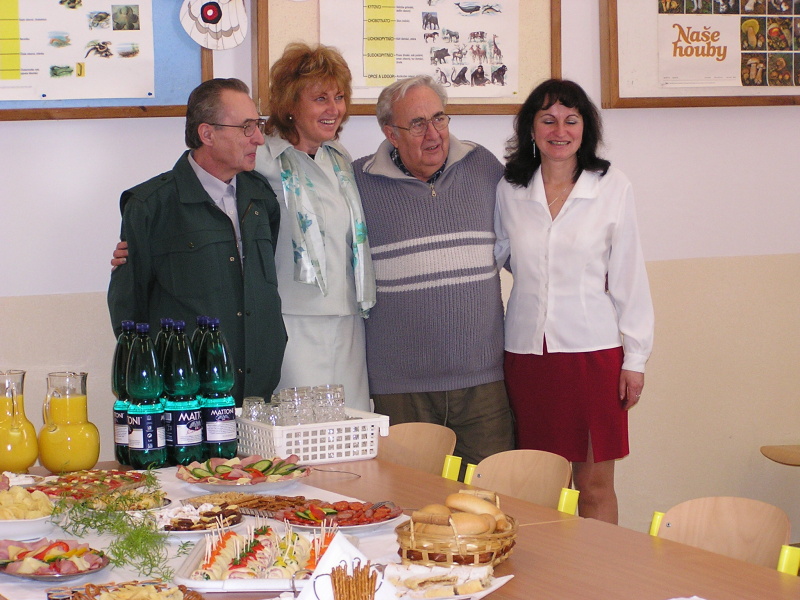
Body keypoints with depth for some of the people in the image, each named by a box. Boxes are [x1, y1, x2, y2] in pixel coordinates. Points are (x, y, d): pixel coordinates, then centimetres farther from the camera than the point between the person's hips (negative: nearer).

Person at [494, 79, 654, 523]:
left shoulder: (612, 188, -1)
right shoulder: (509, 190, 5)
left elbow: (628, 277, 1)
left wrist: (635, 359, -1)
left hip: (593, 349, -2)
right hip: (526, 350, 2)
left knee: (595, 486, 2)